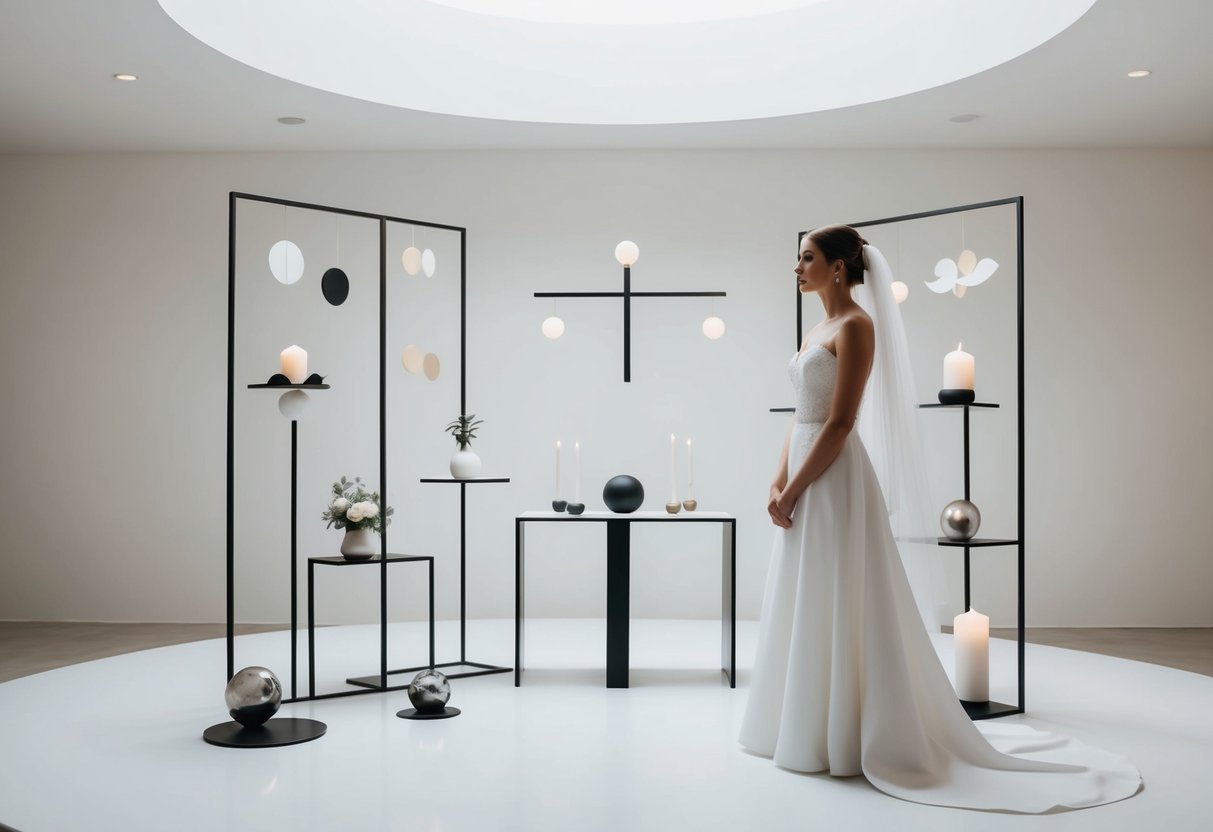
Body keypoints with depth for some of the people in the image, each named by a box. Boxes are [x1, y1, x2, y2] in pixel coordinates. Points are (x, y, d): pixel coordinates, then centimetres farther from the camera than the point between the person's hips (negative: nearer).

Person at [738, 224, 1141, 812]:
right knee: (805, 611, 14)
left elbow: (839, 423, -18)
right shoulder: (820, 328, 16)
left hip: (834, 480, -9)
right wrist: (778, 480, 5)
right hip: (806, 482, 9)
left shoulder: (856, 326, -11)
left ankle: (841, 740, 8)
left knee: (837, 611, -2)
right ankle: (807, 727, 26)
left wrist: (794, 489, -17)